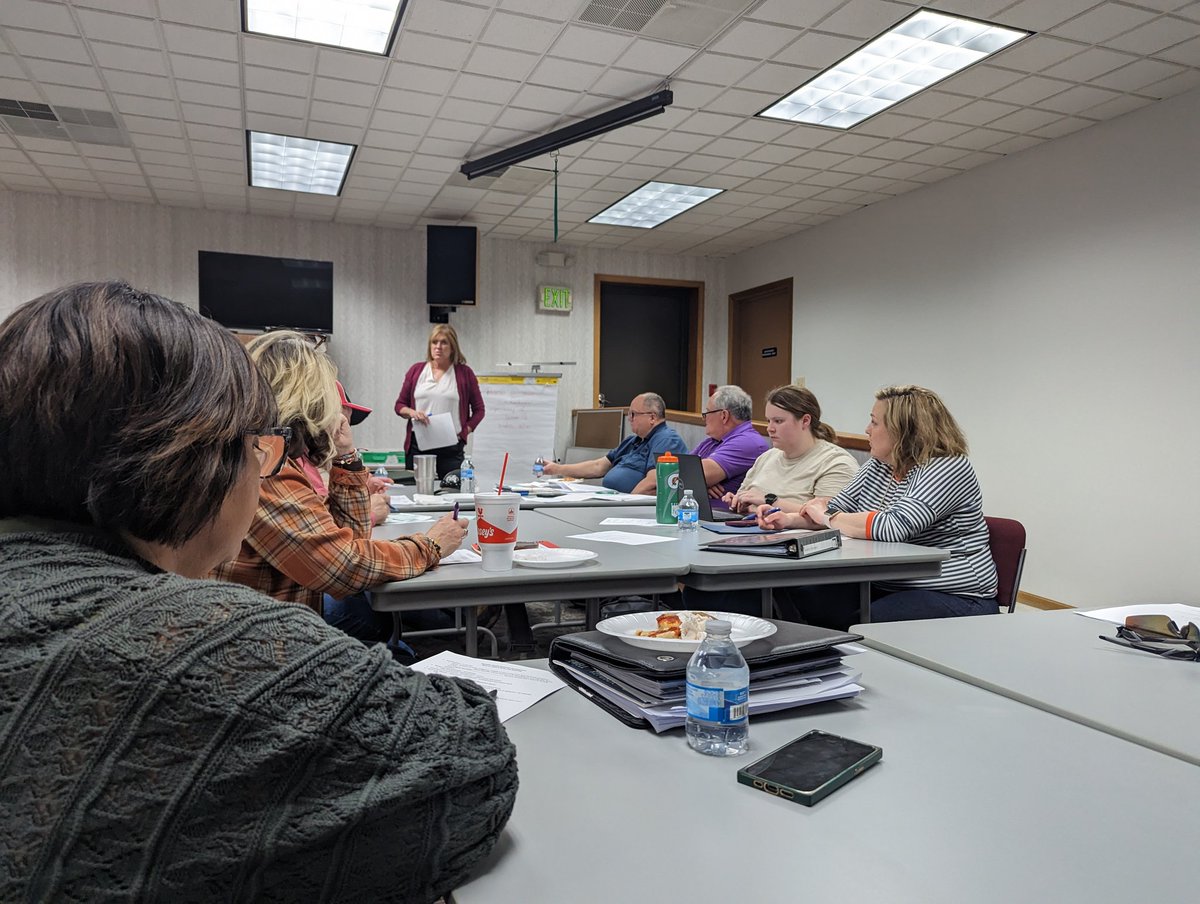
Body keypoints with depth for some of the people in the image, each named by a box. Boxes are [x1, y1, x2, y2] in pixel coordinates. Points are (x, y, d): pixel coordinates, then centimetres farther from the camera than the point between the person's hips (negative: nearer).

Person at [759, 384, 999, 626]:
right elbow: (837, 508, 14)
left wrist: (829, 519, -14)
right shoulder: (878, 465, 11)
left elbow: (894, 527, -27)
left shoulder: (949, 468, -15)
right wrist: (789, 519, -3)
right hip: (884, 588, 7)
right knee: (800, 598, -14)